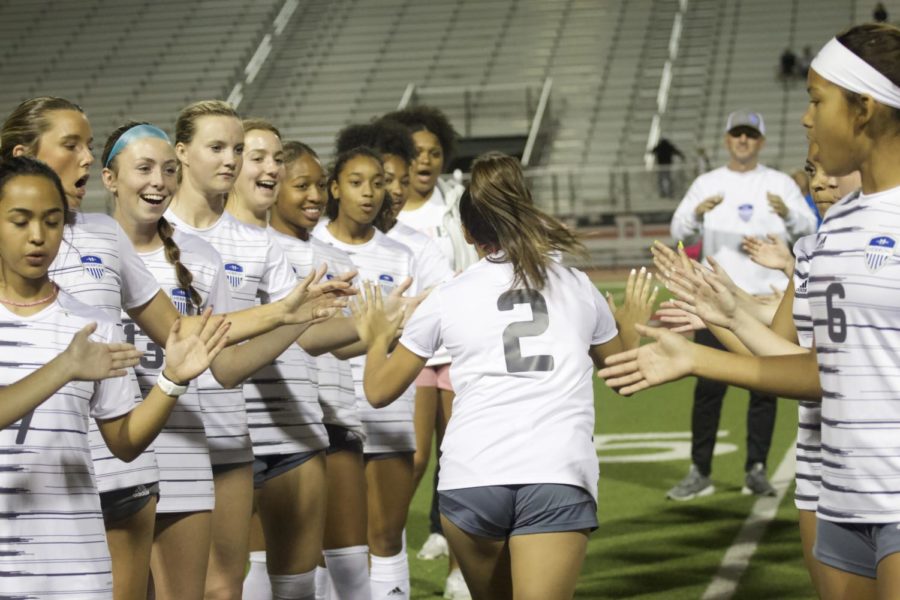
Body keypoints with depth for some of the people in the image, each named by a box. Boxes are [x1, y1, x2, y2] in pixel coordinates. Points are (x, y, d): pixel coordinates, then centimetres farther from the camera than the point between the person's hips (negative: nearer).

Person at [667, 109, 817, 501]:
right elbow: (680, 232, -2)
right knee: (708, 385, -2)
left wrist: (787, 212, -28)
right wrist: (697, 212, -23)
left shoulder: (780, 184, 7)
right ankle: (700, 473, 2)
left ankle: (756, 470, 10)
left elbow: (808, 228, -6)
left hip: (768, 299, 0)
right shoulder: (706, 184, 9)